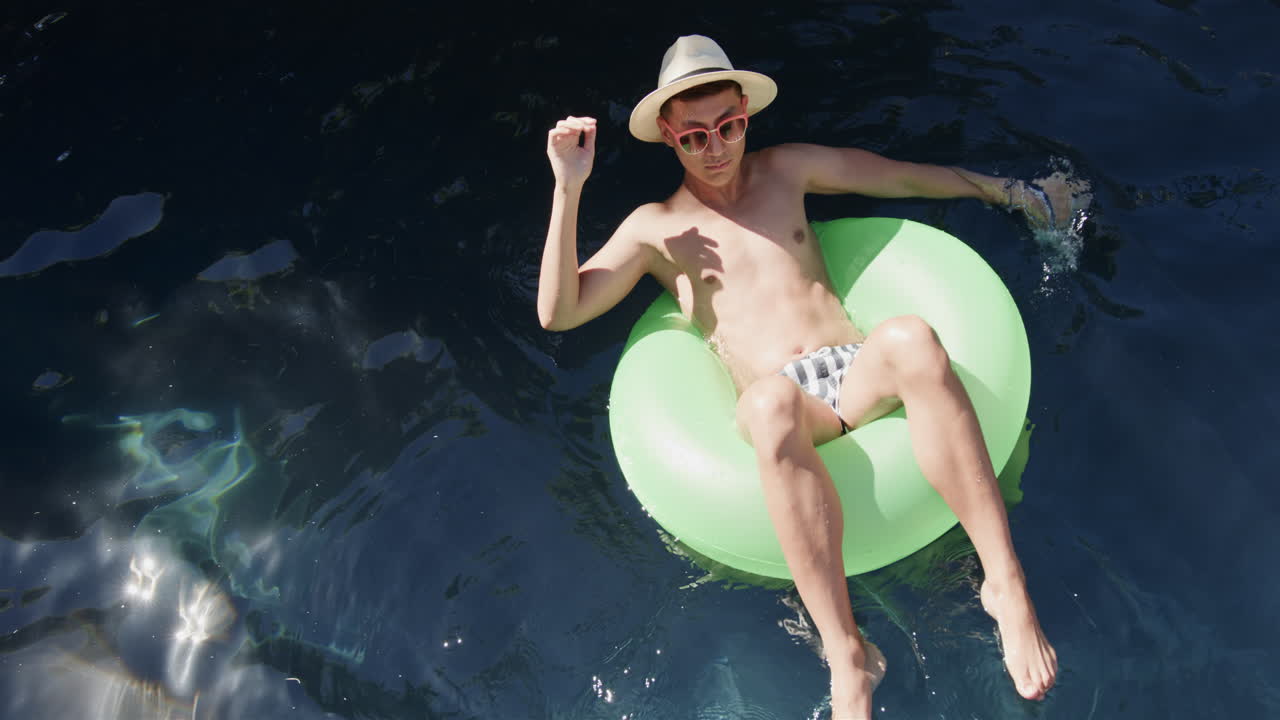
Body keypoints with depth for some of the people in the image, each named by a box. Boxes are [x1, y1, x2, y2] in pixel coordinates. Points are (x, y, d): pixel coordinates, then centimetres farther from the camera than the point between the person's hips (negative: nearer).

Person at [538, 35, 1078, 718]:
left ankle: (1005, 583, -31)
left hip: (859, 372, 3)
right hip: (778, 405, -2)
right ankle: (847, 660, -37)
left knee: (910, 338, -35)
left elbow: (906, 176, 29)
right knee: (771, 400, -41)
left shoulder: (785, 169, 21)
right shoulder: (655, 227, 13)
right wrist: (569, 188, -2)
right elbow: (557, 312, 4)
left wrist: (1013, 190, 33)